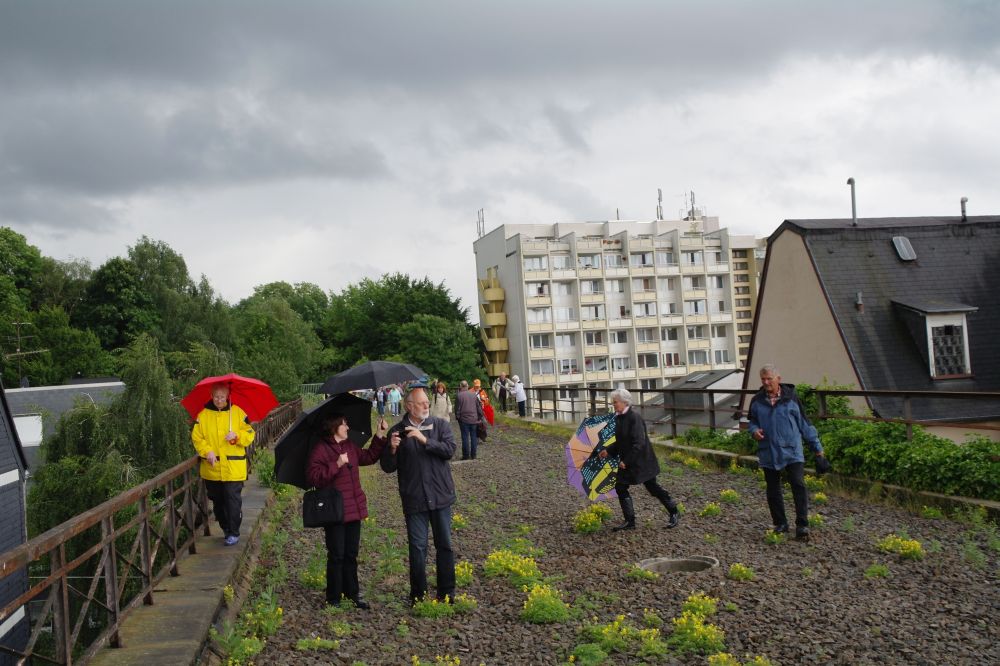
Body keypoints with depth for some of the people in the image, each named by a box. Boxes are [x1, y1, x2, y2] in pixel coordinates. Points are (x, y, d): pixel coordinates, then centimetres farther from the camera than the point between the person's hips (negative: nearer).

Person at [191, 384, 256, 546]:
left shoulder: (238, 412, 2)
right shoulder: (203, 415, 4)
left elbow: (250, 434, 3)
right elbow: (196, 437, 0)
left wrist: (237, 435, -17)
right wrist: (207, 451, -15)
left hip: (233, 468, -2)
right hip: (212, 469, 2)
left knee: (233, 500, -5)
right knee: (217, 501, 11)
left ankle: (234, 533, 4)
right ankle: (226, 529, 26)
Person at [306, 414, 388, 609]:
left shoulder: (350, 446, 12)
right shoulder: (320, 449, -12)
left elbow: (369, 457, 23)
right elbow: (312, 476, -21)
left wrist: (380, 436, 15)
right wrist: (336, 465, -25)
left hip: (353, 509, 7)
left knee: (351, 554, 15)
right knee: (336, 555, 0)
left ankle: (352, 592, 26)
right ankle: (333, 598, 12)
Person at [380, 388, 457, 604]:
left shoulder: (440, 425, 2)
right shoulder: (397, 431, 2)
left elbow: (450, 450, -13)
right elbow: (388, 467, 2)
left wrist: (425, 440, -23)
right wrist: (392, 450, -18)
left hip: (440, 496, 1)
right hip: (414, 499, -1)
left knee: (444, 545, 9)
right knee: (417, 547, 3)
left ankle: (447, 593, 21)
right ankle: (418, 594, 16)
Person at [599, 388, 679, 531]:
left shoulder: (635, 417, -22)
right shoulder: (619, 418, 4)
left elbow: (639, 443, -26)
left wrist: (627, 461, -24)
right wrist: (608, 451, 5)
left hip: (641, 460, -8)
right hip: (627, 461, 8)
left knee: (652, 487, 5)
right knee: (620, 487, 4)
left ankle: (674, 513, 24)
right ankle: (630, 521, 13)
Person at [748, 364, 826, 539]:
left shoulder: (791, 398, -2)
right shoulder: (757, 401, 4)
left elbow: (804, 423, 5)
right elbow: (752, 422, 18)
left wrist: (816, 446, 8)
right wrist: (754, 431, -7)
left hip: (792, 451, -3)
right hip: (768, 453, 3)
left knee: (798, 485, -13)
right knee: (773, 490, 10)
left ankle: (802, 525, -6)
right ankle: (780, 524, 23)